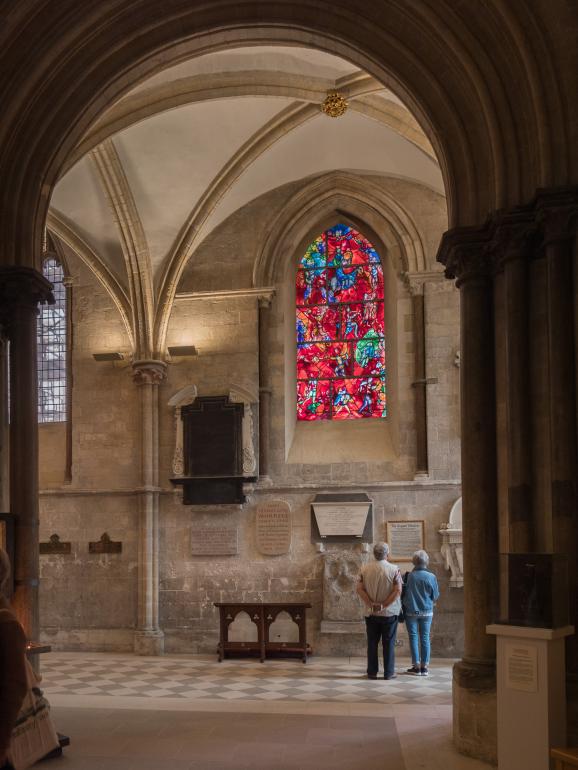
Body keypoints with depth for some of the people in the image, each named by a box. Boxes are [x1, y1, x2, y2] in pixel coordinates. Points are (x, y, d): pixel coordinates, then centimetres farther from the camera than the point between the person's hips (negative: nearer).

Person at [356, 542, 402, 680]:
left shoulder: (365, 569, -1)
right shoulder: (394, 569, -9)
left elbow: (360, 589, -4)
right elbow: (398, 590, -15)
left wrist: (371, 604, -7)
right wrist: (385, 605, -12)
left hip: (371, 612, 2)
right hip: (389, 612, -2)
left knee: (372, 643, 9)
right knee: (388, 643, 6)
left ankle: (372, 672, 13)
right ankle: (388, 673, 9)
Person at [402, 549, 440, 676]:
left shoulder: (409, 576, -10)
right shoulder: (431, 577, -8)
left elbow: (403, 594, -2)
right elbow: (436, 596, 0)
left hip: (411, 611, -1)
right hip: (426, 612, 1)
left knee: (413, 637, 6)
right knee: (425, 637, 8)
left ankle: (416, 666, 5)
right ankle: (424, 666, 8)